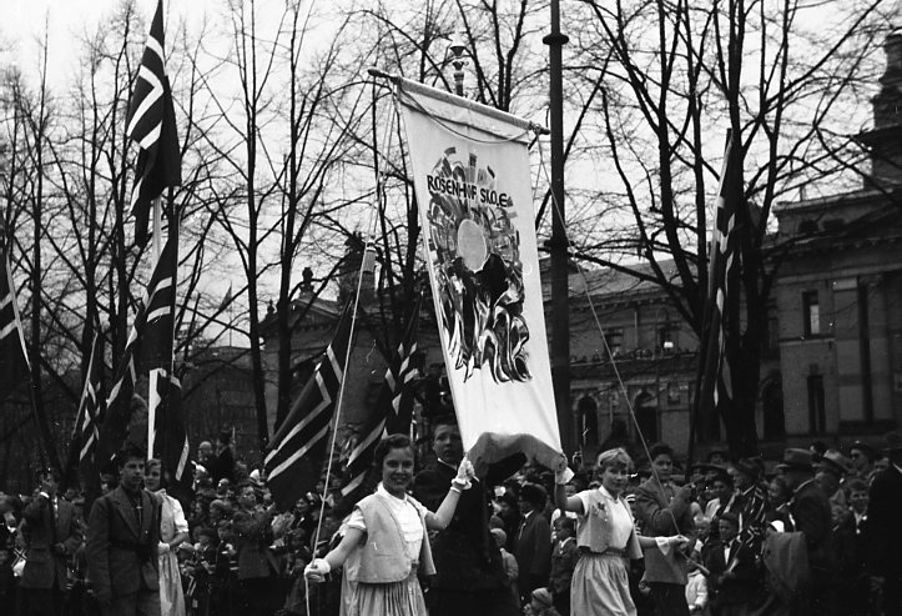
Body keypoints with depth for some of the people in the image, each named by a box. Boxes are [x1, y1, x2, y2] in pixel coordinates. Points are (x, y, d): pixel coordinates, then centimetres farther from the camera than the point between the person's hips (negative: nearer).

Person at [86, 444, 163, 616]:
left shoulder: (152, 502, 14)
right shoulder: (105, 504, -4)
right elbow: (96, 550, -7)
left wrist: (155, 577, 10)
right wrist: (103, 590, -12)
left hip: (148, 583, 4)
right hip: (119, 585, -4)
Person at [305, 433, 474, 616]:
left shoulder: (414, 506, 11)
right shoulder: (368, 508, -12)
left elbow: (439, 521, 25)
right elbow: (344, 548, -19)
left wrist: (458, 484, 28)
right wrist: (324, 565, -39)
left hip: (411, 594, 7)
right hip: (379, 596, -7)